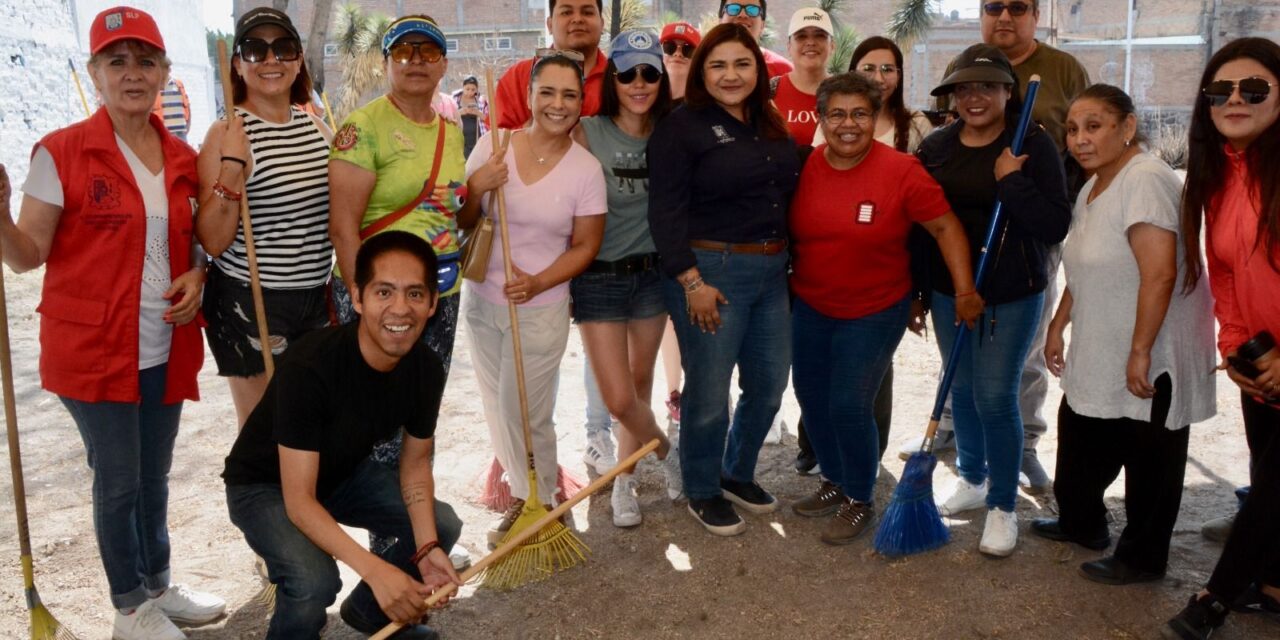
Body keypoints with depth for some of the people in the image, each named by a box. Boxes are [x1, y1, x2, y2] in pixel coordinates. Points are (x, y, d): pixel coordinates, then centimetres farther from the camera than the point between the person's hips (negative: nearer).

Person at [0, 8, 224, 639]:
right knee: (118, 480, 6)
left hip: (165, 349, 5)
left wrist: (196, 276, -4)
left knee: (155, 475, 18)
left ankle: (159, 587, 35)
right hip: (94, 349, -5)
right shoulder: (61, 152, -10)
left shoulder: (182, 158, 5)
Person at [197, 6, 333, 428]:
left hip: (315, 300, 6)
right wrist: (232, 166, -25)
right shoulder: (228, 135, -12)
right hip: (250, 305, -6)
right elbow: (212, 242, -17)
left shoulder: (316, 126, 6)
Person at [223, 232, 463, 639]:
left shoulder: (427, 370, -17)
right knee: (315, 580, -30)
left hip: (343, 472, 7)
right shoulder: (309, 367, -37)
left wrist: (428, 547, -19)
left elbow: (415, 463, -3)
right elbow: (299, 500, -35)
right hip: (264, 485, -6)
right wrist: (375, 570, -45)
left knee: (442, 526, 2)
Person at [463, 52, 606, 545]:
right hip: (481, 300, 3)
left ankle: (534, 503, 25)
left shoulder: (586, 169, -9)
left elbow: (585, 246, -4)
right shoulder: (493, 145, -4)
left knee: (525, 415, 3)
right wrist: (476, 189, -18)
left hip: (541, 309, -3)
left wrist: (536, 283, -18)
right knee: (497, 407, 16)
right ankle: (519, 484, 38)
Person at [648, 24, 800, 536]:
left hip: (771, 271, 7)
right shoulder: (682, 126, -9)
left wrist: (784, 261, 15)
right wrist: (692, 281, -19)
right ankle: (702, 492, 23)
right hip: (711, 271, -7)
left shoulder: (770, 125, 12)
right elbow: (665, 212, -14)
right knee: (708, 391, 2)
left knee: (769, 383, 13)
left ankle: (737, 474, 35)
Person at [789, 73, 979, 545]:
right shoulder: (805, 167, -6)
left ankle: (860, 502, 16)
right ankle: (835, 483, 36)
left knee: (849, 404, -8)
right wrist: (786, 283, 5)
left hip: (874, 311, -4)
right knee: (811, 397, 12)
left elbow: (946, 227, -11)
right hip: (811, 307, 5)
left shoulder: (901, 172, -16)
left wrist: (965, 291, -16)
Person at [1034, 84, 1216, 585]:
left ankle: (1143, 558, 22)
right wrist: (1058, 326, 19)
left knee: (1148, 459, 7)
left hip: (1149, 360, -9)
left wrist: (1141, 352, -27)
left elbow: (1159, 273, -28)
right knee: (1082, 441, 21)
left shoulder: (1145, 181, -22)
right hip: (1095, 357, 10)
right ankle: (1081, 523, 42)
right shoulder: (1093, 187, 10)